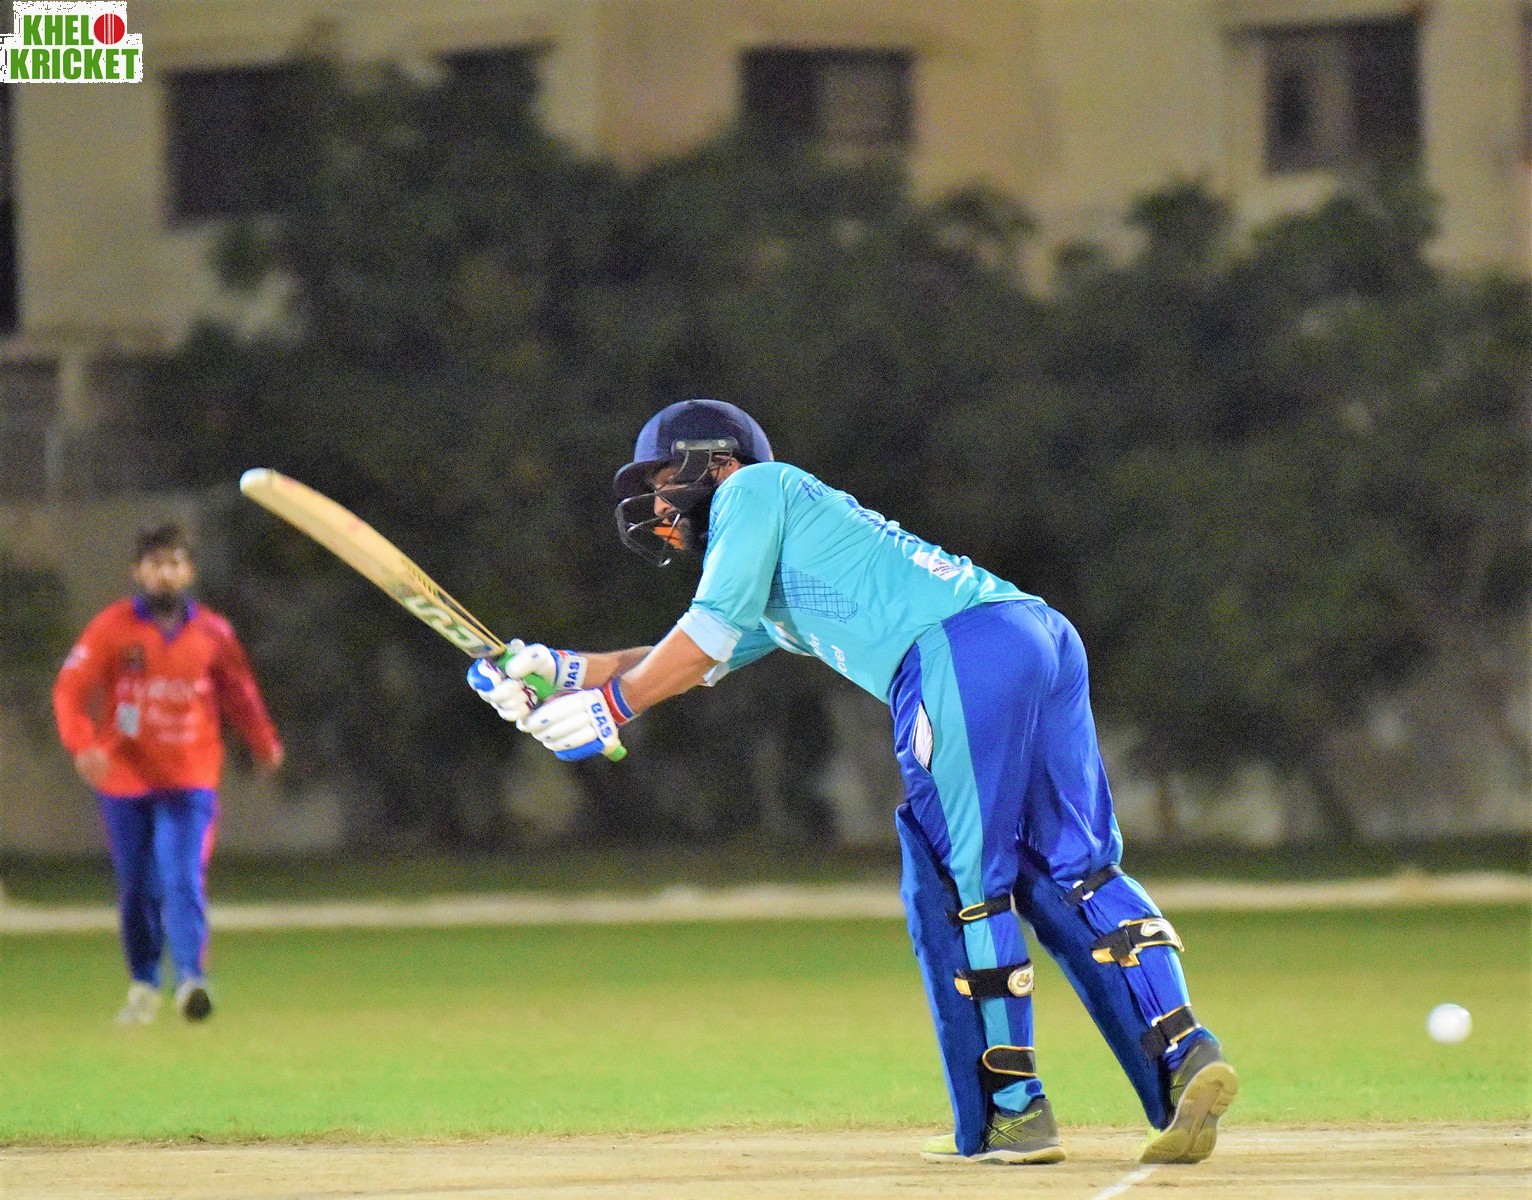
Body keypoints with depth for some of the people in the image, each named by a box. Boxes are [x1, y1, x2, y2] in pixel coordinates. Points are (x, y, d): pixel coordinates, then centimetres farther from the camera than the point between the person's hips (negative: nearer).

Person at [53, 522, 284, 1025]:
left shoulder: (213, 633, 3)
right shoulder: (111, 627, -3)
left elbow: (239, 693, 14)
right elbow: (71, 687, -9)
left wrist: (264, 743, 3)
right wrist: (82, 743, -25)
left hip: (190, 781, 0)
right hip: (124, 780, 1)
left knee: (183, 880, -16)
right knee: (136, 888, 8)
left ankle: (190, 979, -25)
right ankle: (143, 984, 22)